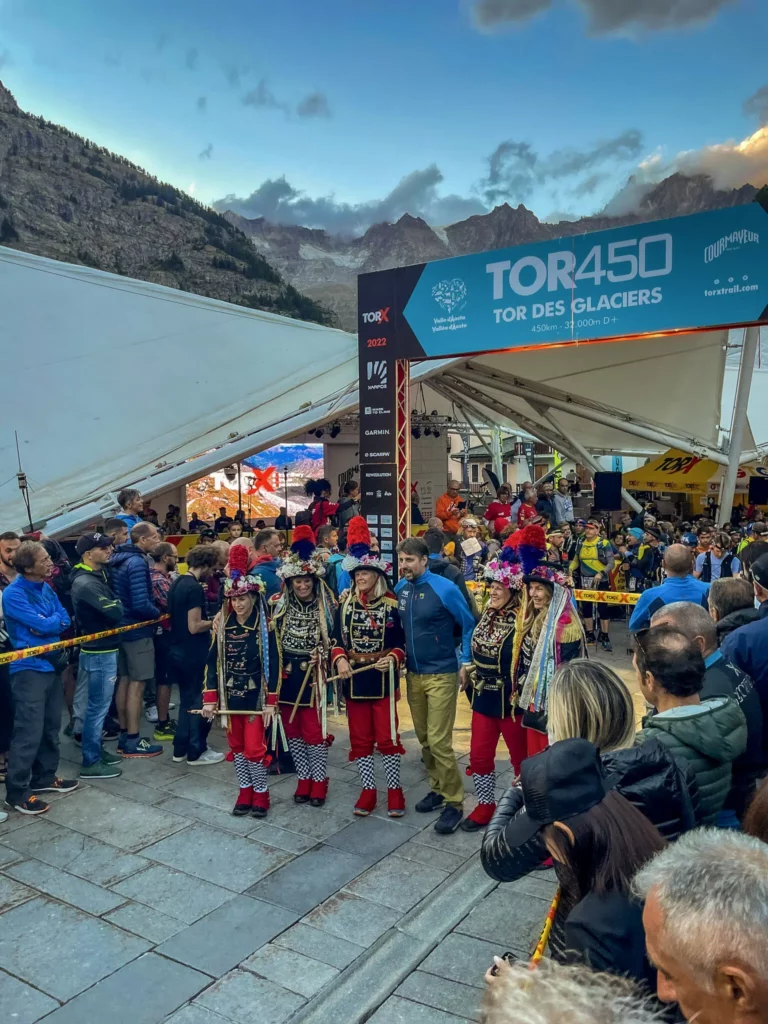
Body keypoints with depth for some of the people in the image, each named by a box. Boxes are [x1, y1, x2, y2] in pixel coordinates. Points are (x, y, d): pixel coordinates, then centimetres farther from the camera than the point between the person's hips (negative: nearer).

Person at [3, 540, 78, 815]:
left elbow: (64, 620, 4)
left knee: (51, 726, 16)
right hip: (29, 669, -8)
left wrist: (47, 624, -14)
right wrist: (53, 621, -2)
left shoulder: (46, 588, 8)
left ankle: (44, 777, 30)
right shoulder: (13, 593, -16)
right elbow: (42, 624, -22)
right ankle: (16, 791, 6)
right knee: (29, 731, -5)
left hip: (52, 664, 8)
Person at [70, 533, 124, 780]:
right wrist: (118, 605, -5)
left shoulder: (97, 575, 10)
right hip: (99, 652, -10)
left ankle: (96, 750, 29)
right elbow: (115, 613, -25)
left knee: (96, 704, 18)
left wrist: (114, 606, -9)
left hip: (101, 649, 10)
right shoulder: (86, 583, -22)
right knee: (98, 706, -2)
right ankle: (90, 762, 8)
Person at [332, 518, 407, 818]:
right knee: (359, 738, 10)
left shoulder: (391, 605, -5)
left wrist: (393, 659, -20)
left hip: (383, 678, -3)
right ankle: (368, 791, 23)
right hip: (353, 678, 3)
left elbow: (401, 643, -2)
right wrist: (339, 660, -14)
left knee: (387, 736, 3)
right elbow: (337, 640, 4)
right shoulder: (345, 605, 3)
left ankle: (394, 790, 18)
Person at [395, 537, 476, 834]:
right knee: (424, 739, 14)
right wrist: (399, 653, 9)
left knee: (439, 740, -6)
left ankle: (454, 801, 8)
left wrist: (466, 660, -7)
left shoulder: (445, 589, -15)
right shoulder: (400, 589, 0)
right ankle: (437, 788, 32)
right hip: (412, 674, 6)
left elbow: (469, 625, -5)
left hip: (441, 674, -6)